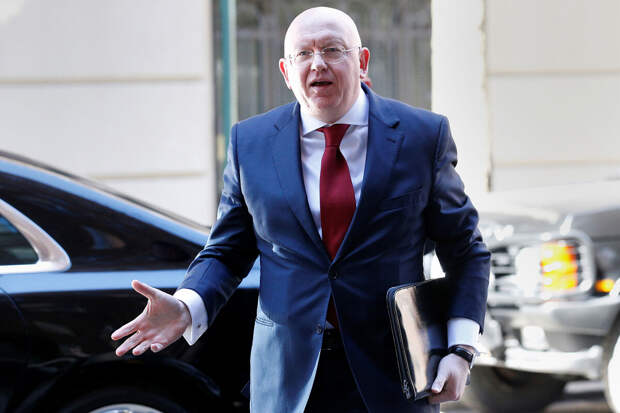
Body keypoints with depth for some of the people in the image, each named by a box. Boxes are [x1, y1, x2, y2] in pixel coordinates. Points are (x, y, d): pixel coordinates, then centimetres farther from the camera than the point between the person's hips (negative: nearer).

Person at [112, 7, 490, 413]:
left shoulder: (422, 135, -1)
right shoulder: (250, 143, 3)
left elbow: (465, 250, 4)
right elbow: (226, 253, 6)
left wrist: (460, 348, -8)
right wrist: (185, 308, -15)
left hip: (392, 378, -1)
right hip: (288, 378, 1)